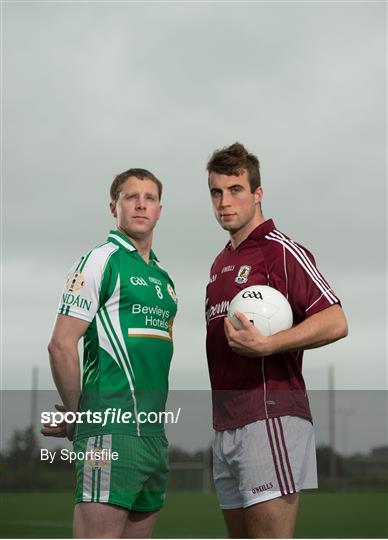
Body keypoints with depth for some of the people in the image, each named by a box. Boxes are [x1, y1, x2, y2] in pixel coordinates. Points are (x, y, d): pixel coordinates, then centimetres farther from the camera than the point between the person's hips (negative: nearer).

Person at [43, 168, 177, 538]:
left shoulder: (163, 277, 19)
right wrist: (78, 415, -3)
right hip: (111, 429, -8)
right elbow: (61, 344, -10)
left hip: (154, 432, 8)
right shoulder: (100, 261, -4)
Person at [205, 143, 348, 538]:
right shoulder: (220, 264, 20)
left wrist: (266, 345, -26)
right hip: (225, 425, 9)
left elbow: (335, 322, -16)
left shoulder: (280, 251, -6)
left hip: (270, 417, -9)